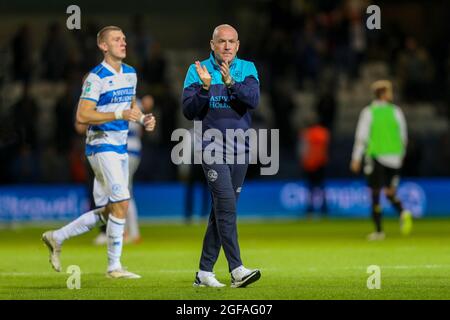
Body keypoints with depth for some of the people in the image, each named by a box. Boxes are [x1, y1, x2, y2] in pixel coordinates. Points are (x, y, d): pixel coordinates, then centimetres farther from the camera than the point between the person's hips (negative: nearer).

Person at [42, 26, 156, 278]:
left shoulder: (130, 74, 11)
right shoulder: (97, 77, -13)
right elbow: (82, 116, -18)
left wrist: (143, 118, 4)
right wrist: (120, 114, -24)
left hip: (121, 148, 8)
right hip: (102, 146, -8)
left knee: (105, 213, 8)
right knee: (121, 203, -14)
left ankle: (56, 238, 23)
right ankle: (114, 266, -5)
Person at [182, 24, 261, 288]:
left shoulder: (247, 69, 6)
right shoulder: (198, 71, 0)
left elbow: (254, 100, -12)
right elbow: (189, 111, -6)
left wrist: (230, 82, -25)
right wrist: (205, 87, -21)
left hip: (240, 150, 4)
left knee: (222, 211, 7)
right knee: (226, 206, -17)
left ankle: (205, 272, 14)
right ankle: (237, 270, -23)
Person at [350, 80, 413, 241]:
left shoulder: (368, 112, -3)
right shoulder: (396, 111, 3)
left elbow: (361, 137, -8)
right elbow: (403, 137, 7)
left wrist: (356, 159, -7)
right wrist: (400, 155, 21)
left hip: (375, 156, -2)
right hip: (394, 158, 2)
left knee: (375, 195, 5)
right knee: (390, 193, 14)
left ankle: (379, 231, 3)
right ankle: (403, 212, -15)